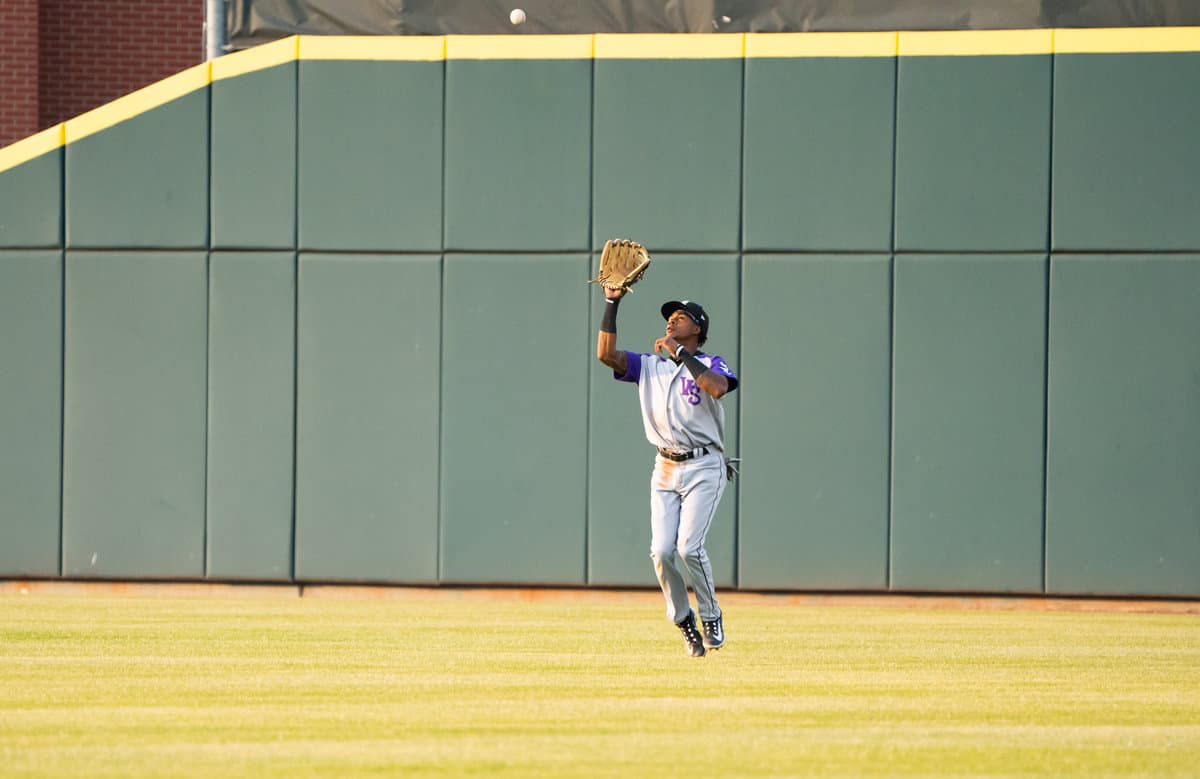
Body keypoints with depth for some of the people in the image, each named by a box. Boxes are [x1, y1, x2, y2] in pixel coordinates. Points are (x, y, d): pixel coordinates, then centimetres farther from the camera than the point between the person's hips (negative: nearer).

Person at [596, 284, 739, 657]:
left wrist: (681, 353, -17)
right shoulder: (650, 366, 14)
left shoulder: (711, 365, 1)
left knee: (688, 546, -18)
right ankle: (683, 619, 10)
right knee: (662, 551, -8)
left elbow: (718, 388, -23)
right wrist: (612, 303, -2)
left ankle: (711, 616, 2)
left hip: (704, 467, -4)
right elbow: (606, 353, 1)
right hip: (666, 469, 4)